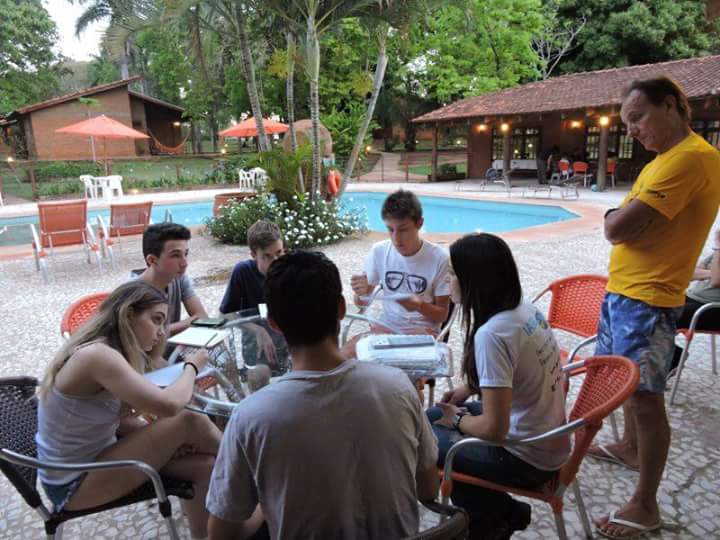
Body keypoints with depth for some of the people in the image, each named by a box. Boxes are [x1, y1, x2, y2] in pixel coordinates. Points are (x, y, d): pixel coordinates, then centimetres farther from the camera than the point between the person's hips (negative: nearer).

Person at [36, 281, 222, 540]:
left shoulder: (107, 351, 3)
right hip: (75, 484, -8)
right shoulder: (97, 355, -27)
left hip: (94, 456, 9)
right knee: (190, 422, -18)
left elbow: (121, 420, 3)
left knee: (203, 466, -2)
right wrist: (192, 366, -14)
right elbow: (168, 404, -33)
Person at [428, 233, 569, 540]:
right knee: (431, 417, 17)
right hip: (549, 441, 8)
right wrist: (469, 390, 8)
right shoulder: (526, 309, -3)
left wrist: (458, 420, -8)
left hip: (527, 459, -8)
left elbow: (494, 429, -28)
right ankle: (501, 514, 24)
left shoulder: (491, 334, -30)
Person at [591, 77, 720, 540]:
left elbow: (618, 227, -23)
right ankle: (631, 447, 44)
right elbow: (616, 230, 16)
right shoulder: (662, 160, 16)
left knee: (645, 396, -4)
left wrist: (623, 214, -4)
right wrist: (628, 216, -3)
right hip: (623, 289, 10)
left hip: (648, 299, -10)